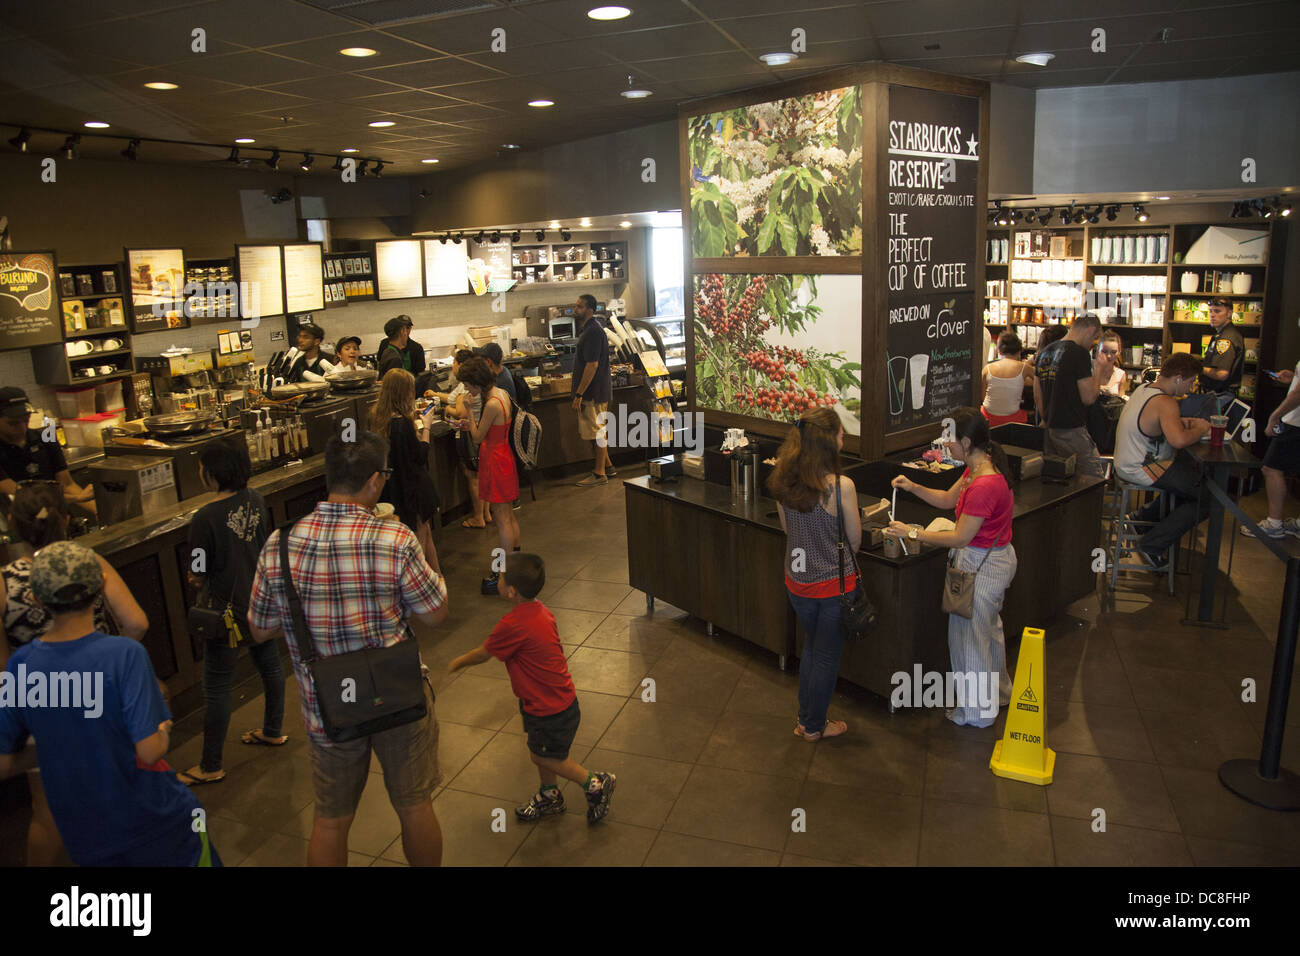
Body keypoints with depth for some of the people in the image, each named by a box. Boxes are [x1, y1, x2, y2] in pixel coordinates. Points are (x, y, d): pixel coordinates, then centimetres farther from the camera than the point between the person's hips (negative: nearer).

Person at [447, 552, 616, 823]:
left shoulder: (513, 625, -30)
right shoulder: (540, 611, -4)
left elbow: (482, 654, -13)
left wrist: (459, 662, 6)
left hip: (550, 710, -9)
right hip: (558, 698, 9)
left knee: (546, 757, 13)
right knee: (539, 752, 25)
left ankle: (596, 783, 24)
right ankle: (550, 796, 43)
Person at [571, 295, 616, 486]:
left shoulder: (593, 331, -19)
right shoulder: (586, 328, 14)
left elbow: (592, 365, -23)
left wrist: (579, 394, -22)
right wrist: (579, 393, 21)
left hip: (594, 391, -10)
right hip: (594, 391, 10)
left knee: (596, 433, -2)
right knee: (596, 432, 17)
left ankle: (599, 473, 7)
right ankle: (607, 466, 27)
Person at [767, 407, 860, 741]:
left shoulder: (784, 483, -7)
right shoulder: (841, 487, -23)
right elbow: (855, 539, -11)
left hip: (797, 580, 5)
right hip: (834, 583, -5)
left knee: (811, 647, 26)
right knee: (827, 656, 15)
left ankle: (805, 718, 37)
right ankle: (814, 726, 31)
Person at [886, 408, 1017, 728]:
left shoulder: (984, 485, -31)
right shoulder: (979, 468, 1)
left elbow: (960, 537, -27)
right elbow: (949, 499, 12)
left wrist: (913, 533, -20)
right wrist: (913, 487, -1)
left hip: (981, 566, -10)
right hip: (995, 559, 10)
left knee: (968, 636, 7)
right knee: (988, 629, 28)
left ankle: (976, 711, 25)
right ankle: (998, 692, 49)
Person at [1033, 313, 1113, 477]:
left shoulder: (1045, 352, 11)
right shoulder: (1080, 354, -13)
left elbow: (1037, 398, 15)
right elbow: (1088, 398, -14)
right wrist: (1099, 370, -2)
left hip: (1049, 428, 8)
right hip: (1072, 431, -8)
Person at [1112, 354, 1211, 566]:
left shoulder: (1142, 389, 8)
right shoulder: (1164, 403, -21)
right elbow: (1179, 439, -37)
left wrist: (1185, 422, 8)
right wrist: (1200, 429, -17)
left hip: (1126, 463, 10)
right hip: (1141, 470, -10)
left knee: (1194, 469, 25)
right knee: (1208, 497, -8)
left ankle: (1145, 516, 25)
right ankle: (1152, 545, -5)